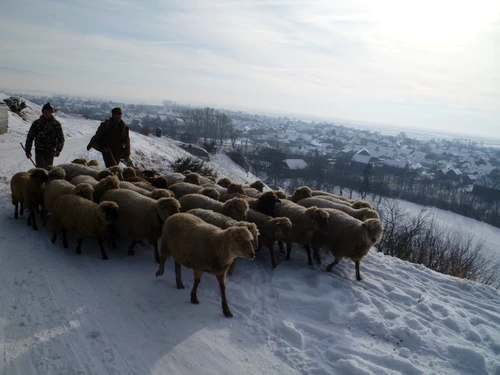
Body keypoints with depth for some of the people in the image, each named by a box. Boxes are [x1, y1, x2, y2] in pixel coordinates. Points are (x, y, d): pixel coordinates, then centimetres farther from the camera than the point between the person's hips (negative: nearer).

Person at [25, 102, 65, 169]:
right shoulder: (36, 123, 1)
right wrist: (27, 150, 0)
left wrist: (58, 149, -15)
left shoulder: (56, 124, 2)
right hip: (39, 151, -1)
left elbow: (61, 138, 0)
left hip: (51, 151, 1)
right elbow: (30, 137, 4)